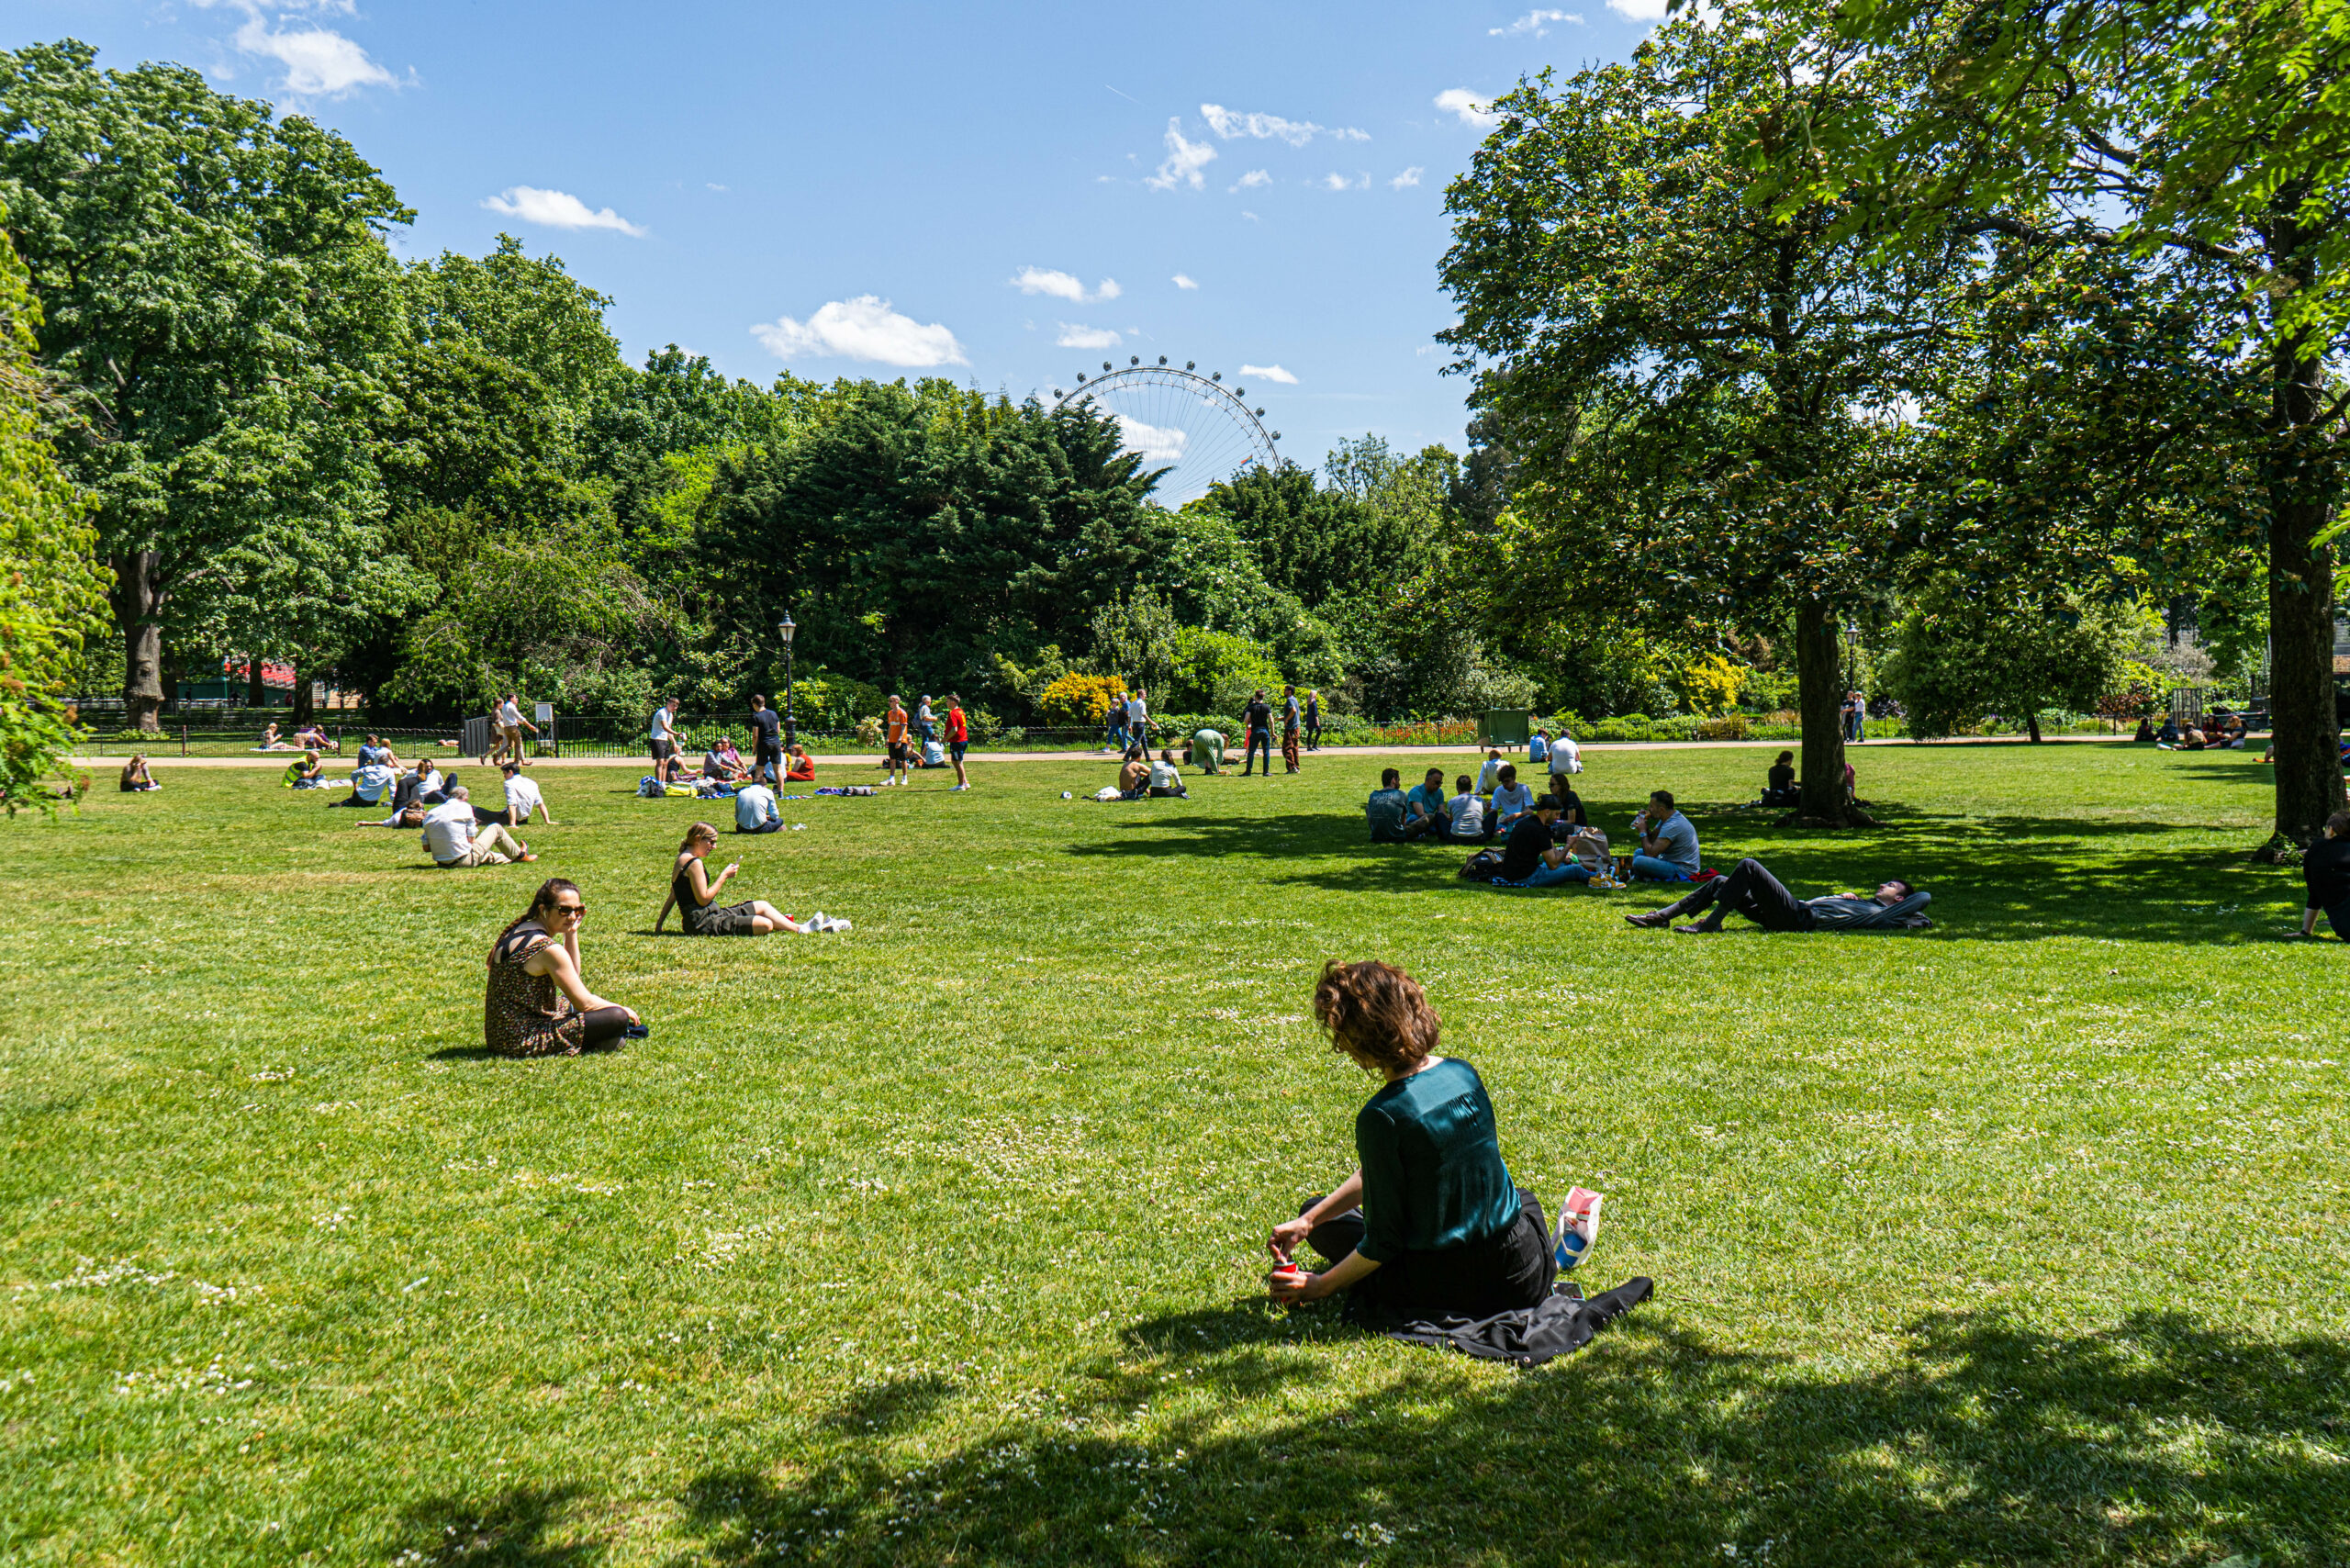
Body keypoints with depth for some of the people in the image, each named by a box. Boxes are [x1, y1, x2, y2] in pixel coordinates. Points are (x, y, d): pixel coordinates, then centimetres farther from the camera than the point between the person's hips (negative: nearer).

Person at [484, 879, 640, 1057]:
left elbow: (573, 975, 19)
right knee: (618, 1018, -17)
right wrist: (621, 1009, 2)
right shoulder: (548, 948, -19)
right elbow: (584, 1002, -14)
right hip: (523, 1040, -10)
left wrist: (572, 932, 10)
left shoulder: (519, 930, 11)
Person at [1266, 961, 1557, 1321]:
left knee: (1320, 1216, 18)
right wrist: (1307, 1222, 10)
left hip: (1447, 1290, -7)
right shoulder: (1464, 1073, -2)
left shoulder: (1381, 1117, -25)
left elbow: (1382, 1244, -16)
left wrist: (1318, 1286, -2)